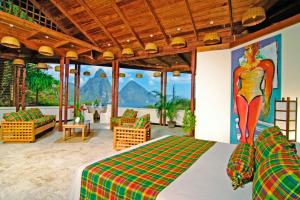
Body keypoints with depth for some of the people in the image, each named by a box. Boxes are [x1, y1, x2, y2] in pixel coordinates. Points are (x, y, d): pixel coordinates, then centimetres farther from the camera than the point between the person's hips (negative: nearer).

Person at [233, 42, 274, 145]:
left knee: (253, 121, 2)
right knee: (242, 120, 4)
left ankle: (250, 139, 15)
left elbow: (268, 84, 3)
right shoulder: (239, 69, 4)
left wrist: (266, 101, 0)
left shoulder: (266, 64, 4)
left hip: (256, 97, 0)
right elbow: (235, 86, 7)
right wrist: (235, 103, 5)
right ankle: (243, 137, 20)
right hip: (241, 96, 0)